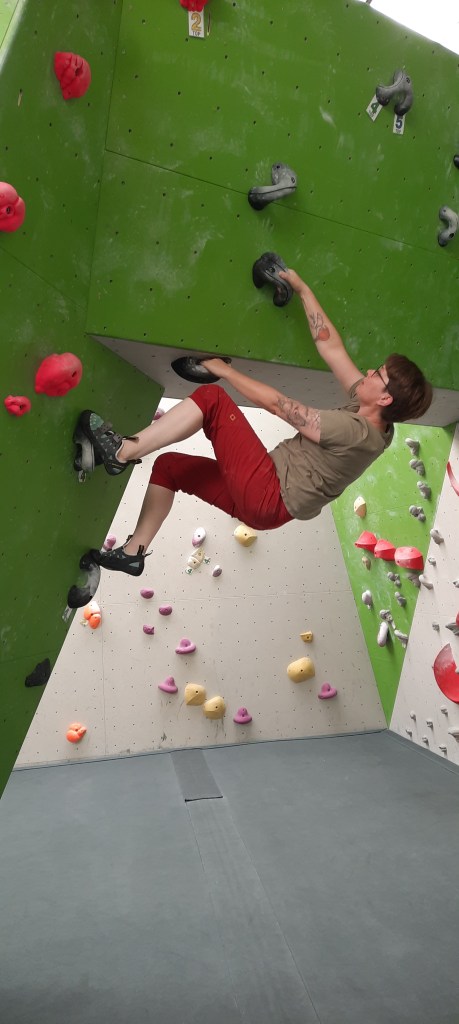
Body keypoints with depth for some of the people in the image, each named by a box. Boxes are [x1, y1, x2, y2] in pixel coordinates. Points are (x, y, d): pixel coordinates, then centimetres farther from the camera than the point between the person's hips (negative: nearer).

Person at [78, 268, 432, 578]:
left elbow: (277, 404, -16)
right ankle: (134, 552, 16)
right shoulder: (367, 416, 5)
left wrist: (224, 370, -5)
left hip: (268, 497, -9)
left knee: (211, 398, -16)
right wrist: (303, 289, 12)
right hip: (266, 501, 9)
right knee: (169, 465, 15)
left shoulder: (355, 430, -20)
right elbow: (330, 346, 8)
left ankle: (122, 451, -14)